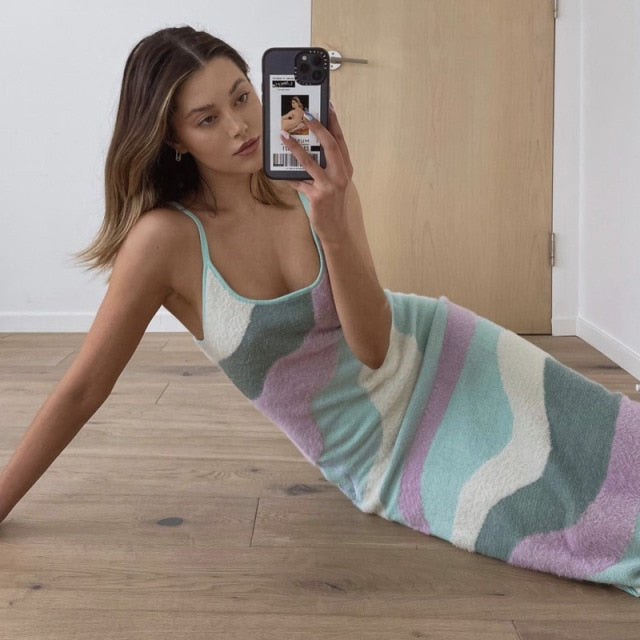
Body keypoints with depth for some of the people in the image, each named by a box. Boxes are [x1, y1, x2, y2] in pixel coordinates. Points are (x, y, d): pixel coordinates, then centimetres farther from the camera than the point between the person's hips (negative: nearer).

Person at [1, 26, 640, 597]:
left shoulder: (319, 190, -13)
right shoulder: (169, 238, -21)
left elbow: (373, 345, -21)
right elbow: (83, 387, -16)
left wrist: (332, 226, -36)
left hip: (447, 363, 2)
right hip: (384, 461, -2)